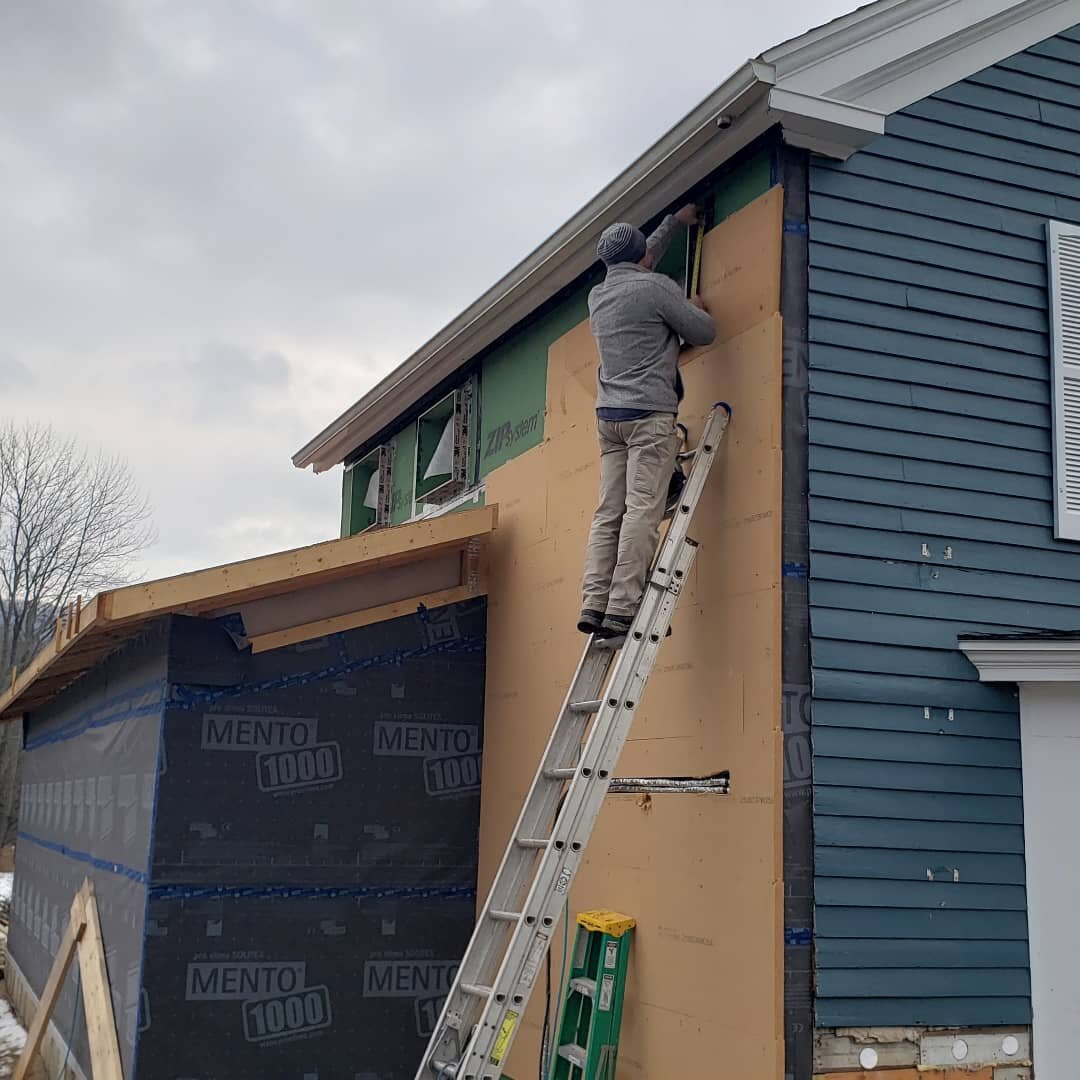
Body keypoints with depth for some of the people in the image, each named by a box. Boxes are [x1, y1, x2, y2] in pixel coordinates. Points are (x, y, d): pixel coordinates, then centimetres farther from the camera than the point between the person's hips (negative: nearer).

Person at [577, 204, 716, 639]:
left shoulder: (598, 295, 18)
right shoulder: (657, 287, -4)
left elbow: (637, 266, 37)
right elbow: (704, 333, 2)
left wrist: (674, 222, 47)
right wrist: (694, 309, 25)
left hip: (608, 415, 7)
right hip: (649, 415, -7)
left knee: (608, 513, 1)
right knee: (642, 512, -12)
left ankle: (594, 604, -8)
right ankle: (621, 609, -19)